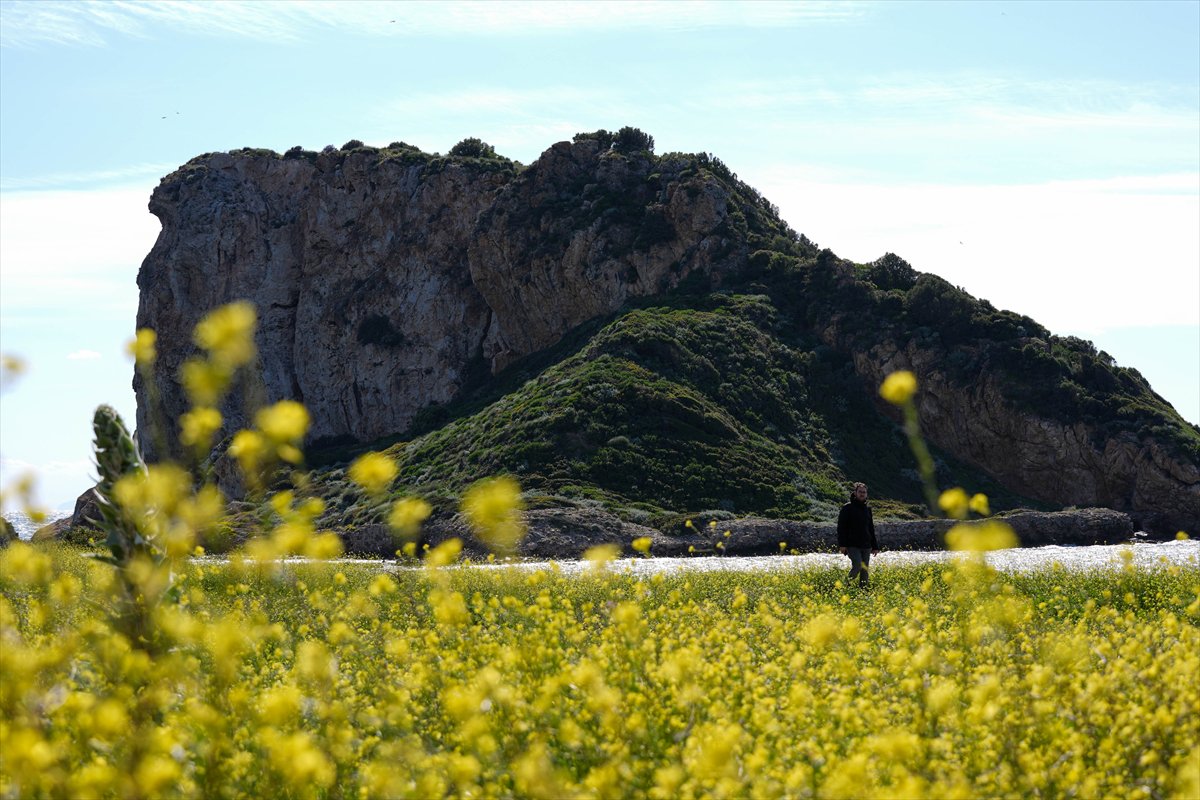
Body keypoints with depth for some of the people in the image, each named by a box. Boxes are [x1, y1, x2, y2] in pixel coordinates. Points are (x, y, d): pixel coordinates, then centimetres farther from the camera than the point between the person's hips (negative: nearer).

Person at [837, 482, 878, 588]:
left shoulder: (867, 509, 16)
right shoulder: (848, 508, -1)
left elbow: (871, 529, 22)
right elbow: (841, 527, -6)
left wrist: (875, 546, 17)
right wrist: (842, 544, -16)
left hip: (866, 546, 6)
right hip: (852, 545, -6)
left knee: (865, 571, 3)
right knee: (857, 566, -20)